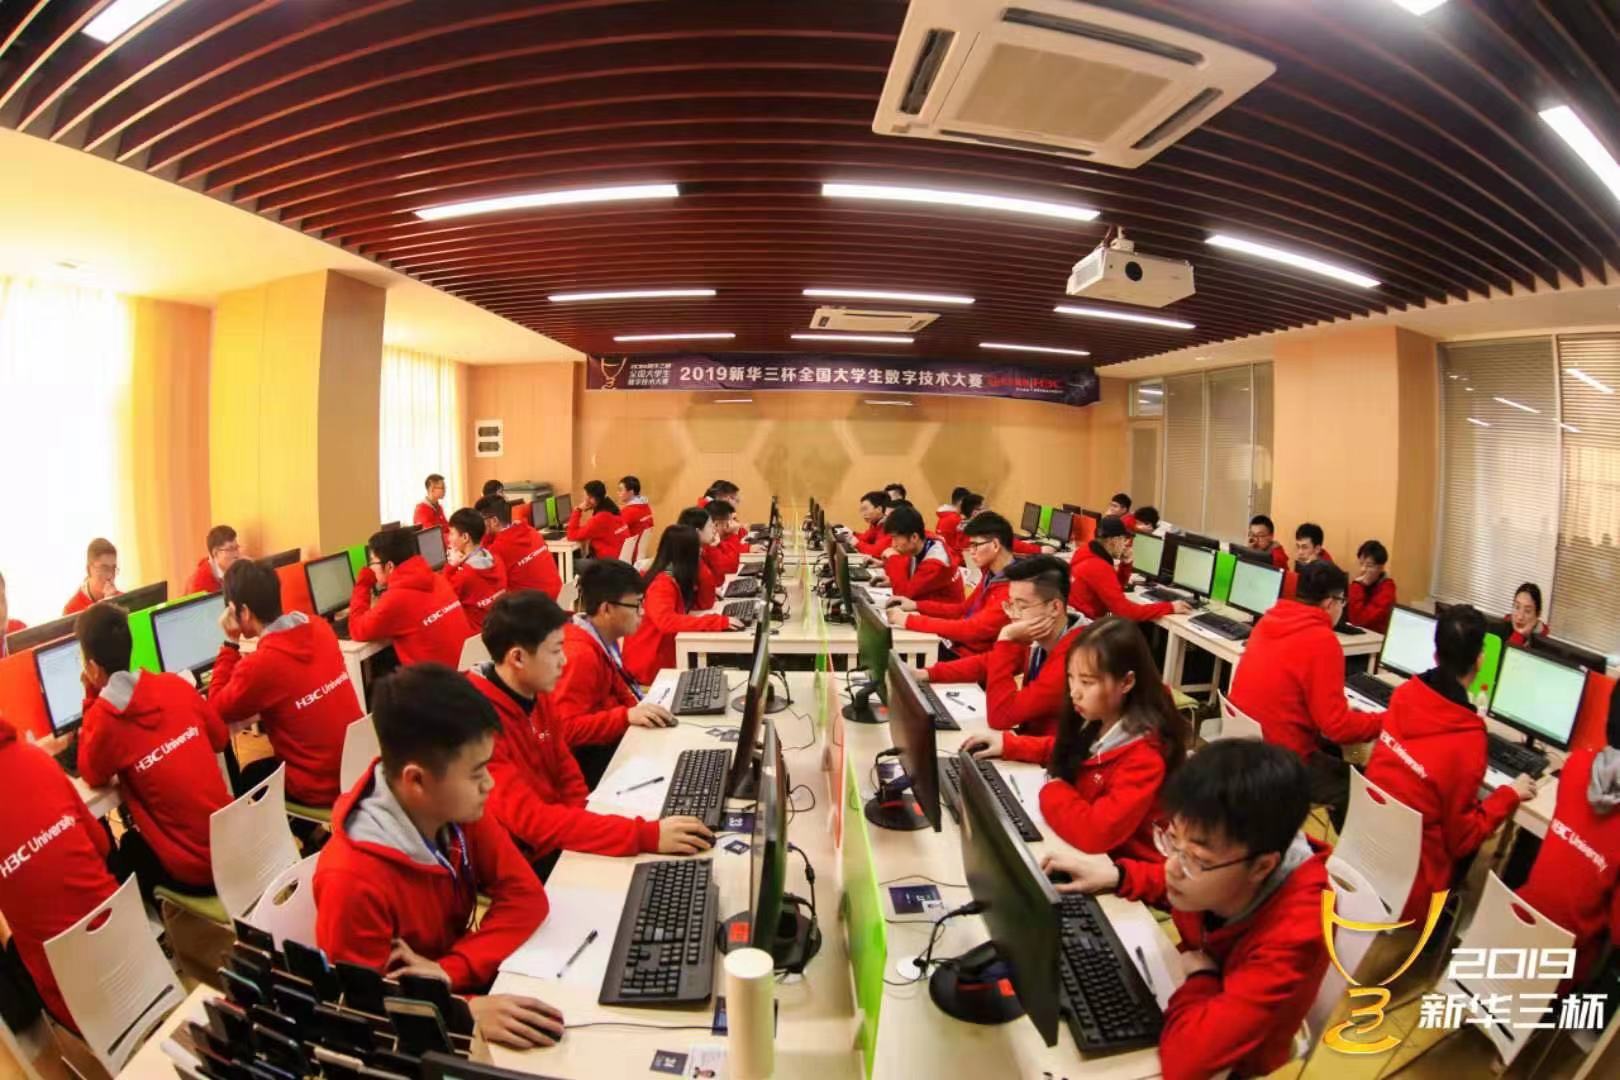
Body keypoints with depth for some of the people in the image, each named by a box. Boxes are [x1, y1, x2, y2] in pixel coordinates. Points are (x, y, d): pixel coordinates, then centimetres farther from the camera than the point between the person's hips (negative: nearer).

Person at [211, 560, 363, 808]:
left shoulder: (260, 664, -24)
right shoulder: (319, 628, -2)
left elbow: (217, 710, -4)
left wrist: (230, 644, -6)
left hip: (322, 787, -6)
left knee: (248, 778, 27)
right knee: (265, 767, 34)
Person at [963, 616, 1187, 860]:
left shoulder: (1144, 757, -26)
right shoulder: (1095, 720, -4)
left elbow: (1096, 832, -35)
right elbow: (1064, 749, 19)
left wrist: (1052, 791, -19)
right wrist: (1008, 744, 7)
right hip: (1082, 851, 7)